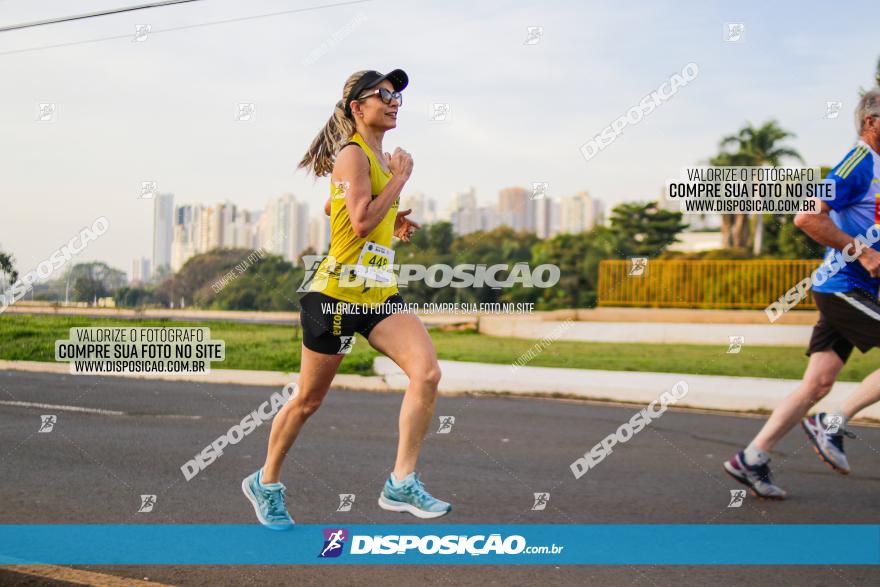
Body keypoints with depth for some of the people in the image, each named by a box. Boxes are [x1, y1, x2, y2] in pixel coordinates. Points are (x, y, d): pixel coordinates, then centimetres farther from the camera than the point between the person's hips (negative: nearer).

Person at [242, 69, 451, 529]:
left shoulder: (380, 157, 16)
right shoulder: (352, 154, -11)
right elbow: (361, 222, -22)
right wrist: (400, 178, -12)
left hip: (380, 292, 8)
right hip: (339, 290, -8)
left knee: (427, 373, -13)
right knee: (309, 398, 5)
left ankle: (401, 483, -7)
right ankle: (266, 483, 26)